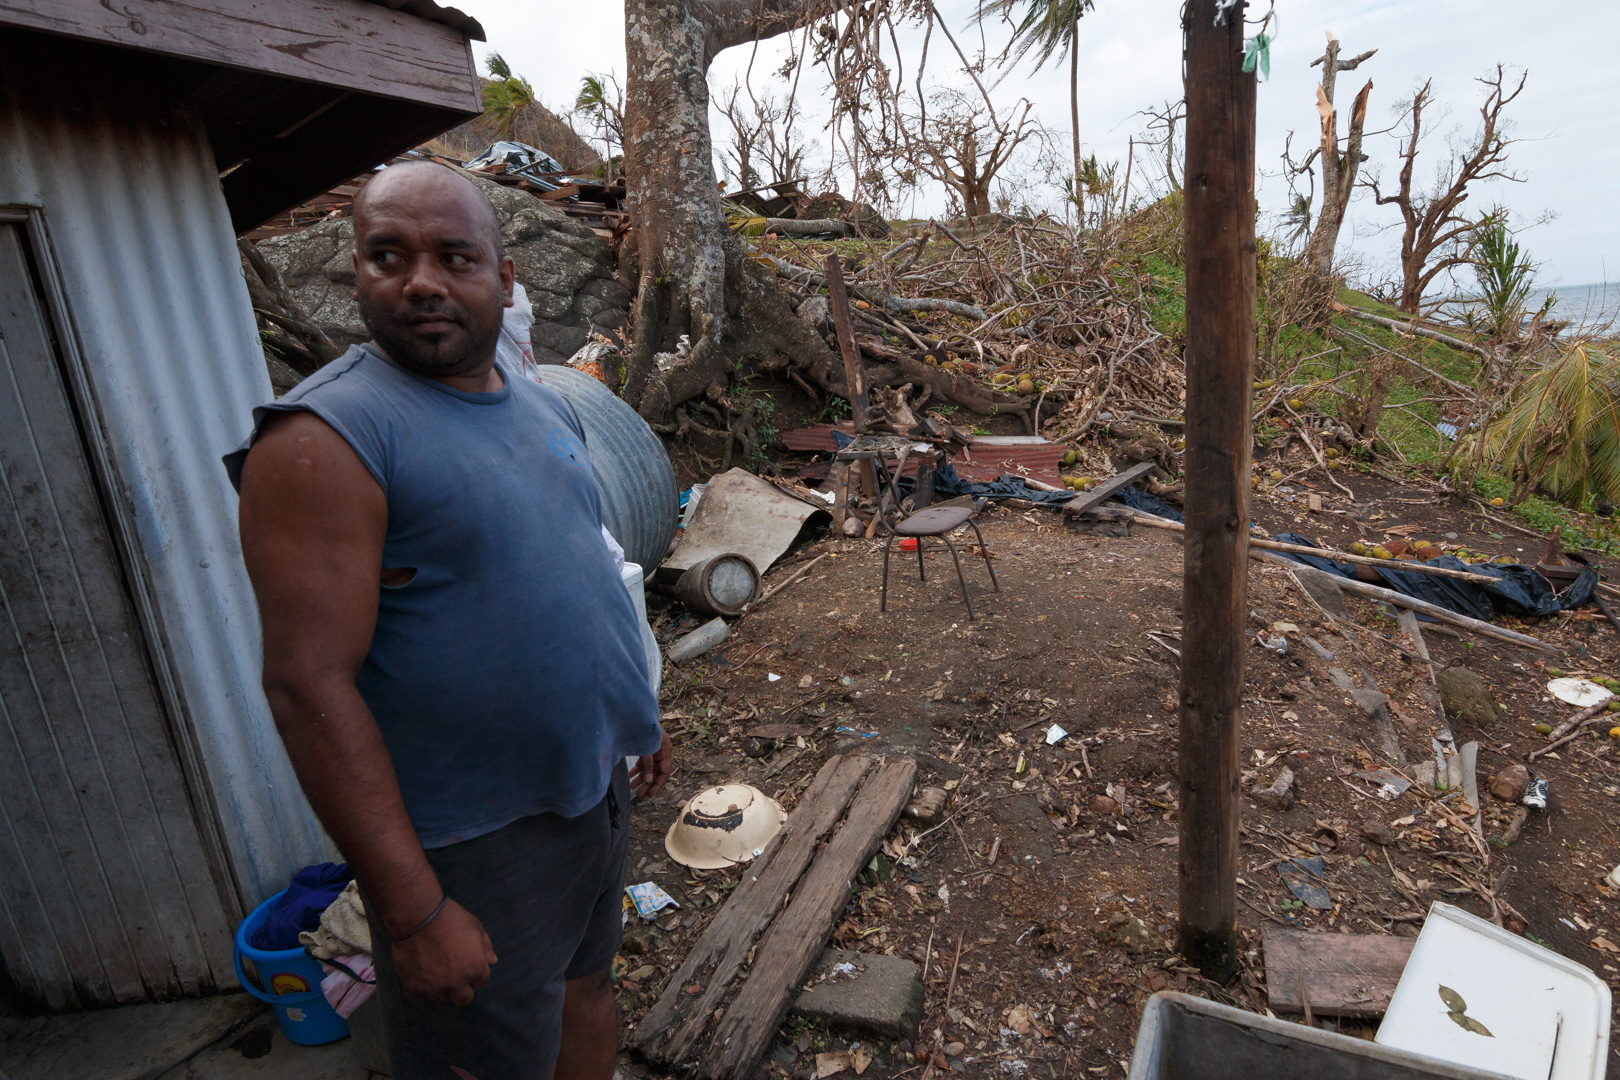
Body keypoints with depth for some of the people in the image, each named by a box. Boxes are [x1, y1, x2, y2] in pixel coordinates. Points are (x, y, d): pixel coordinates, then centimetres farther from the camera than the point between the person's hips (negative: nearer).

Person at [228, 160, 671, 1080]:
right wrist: (415, 912, -20)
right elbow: (310, 688, -22)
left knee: (588, 983, 27)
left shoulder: (548, 407, 5)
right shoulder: (326, 438, -19)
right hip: (476, 843, -6)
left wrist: (639, 712, 17)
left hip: (597, 786, 7)